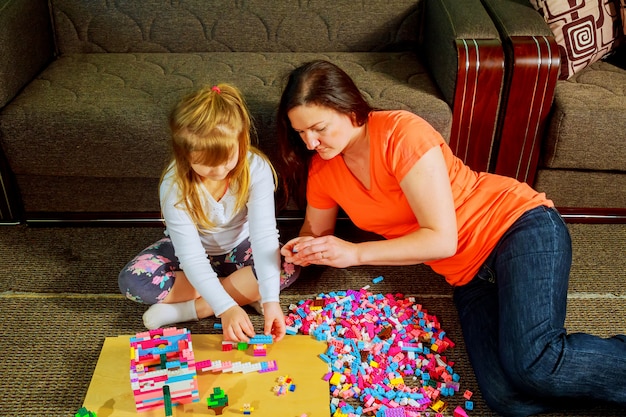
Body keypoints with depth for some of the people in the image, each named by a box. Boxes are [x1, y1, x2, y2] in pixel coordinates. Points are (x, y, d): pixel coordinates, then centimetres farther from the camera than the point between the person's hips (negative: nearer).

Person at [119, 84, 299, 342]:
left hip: (238, 248, 0)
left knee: (289, 268, -29)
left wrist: (271, 300, -43)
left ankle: (189, 309, -23)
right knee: (133, 280, -25)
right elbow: (191, 255, -31)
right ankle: (245, 293, -18)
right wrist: (226, 306, -41)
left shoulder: (256, 169, -28)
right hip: (193, 248, 0)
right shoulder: (175, 185, -29)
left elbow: (264, 235, -34)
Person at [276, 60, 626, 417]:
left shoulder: (402, 134, -19)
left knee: (533, 364, -30)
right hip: (468, 272, 6)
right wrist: (302, 251, -7)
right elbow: (318, 231, 16)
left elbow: (442, 239, -19)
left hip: (519, 225, -5)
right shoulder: (322, 168, 1)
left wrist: (355, 253, -20)